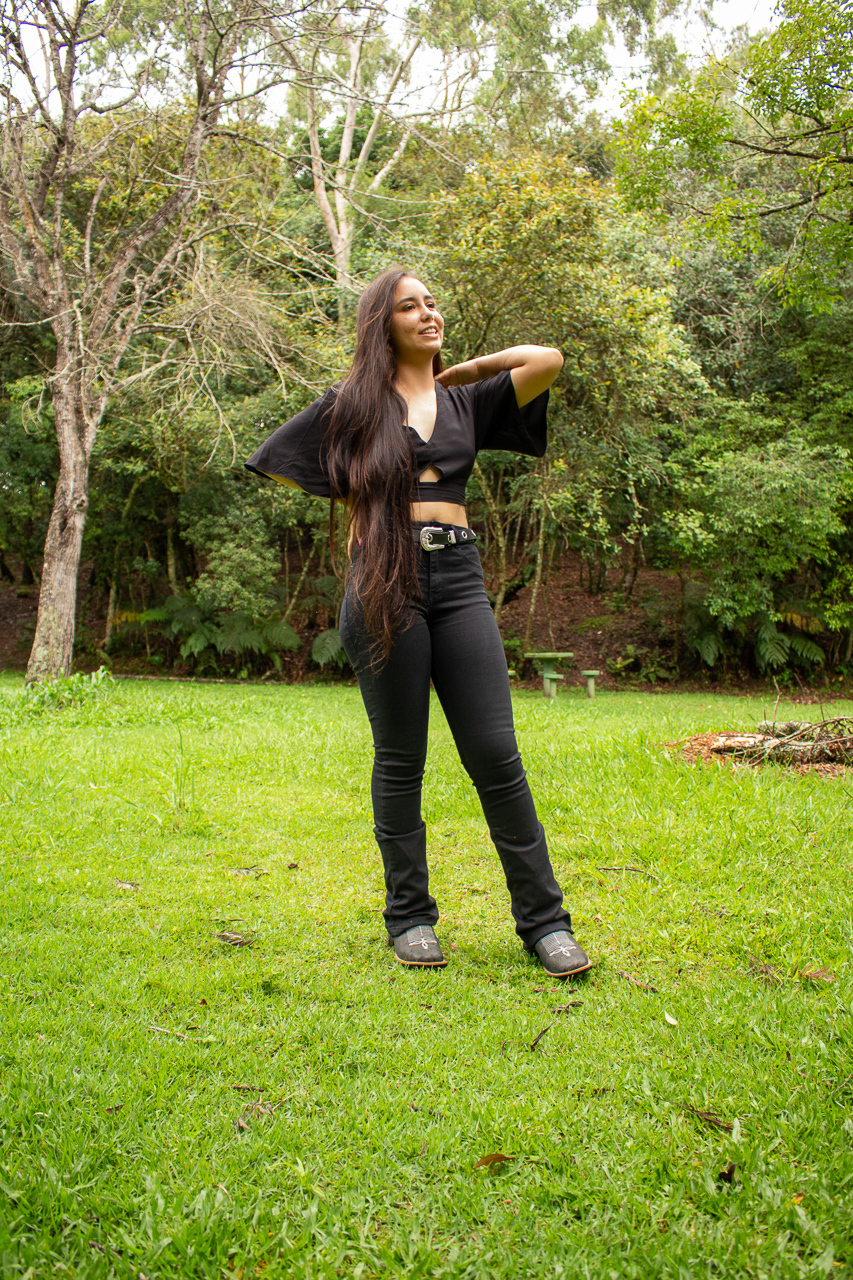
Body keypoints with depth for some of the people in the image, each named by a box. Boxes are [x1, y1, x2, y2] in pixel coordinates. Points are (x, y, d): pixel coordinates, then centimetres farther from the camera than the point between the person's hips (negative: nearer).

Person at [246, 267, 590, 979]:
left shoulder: (466, 400, 16)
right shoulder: (356, 401, 10)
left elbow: (549, 361, 6)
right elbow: (280, 463, 17)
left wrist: (464, 369, 14)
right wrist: (362, 497, 14)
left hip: (459, 578, 2)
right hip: (384, 580, -2)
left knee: (496, 753, -4)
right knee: (400, 758, 3)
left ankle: (543, 920, 4)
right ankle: (410, 917, 16)